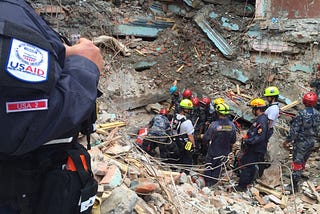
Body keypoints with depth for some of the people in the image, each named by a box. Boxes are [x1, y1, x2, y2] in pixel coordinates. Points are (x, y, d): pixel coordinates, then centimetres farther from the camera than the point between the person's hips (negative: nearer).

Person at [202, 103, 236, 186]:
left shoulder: (214, 124, -25)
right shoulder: (232, 125, -11)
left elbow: (206, 138, -19)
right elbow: (233, 141, 0)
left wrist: (207, 142, 4)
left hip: (213, 151, -4)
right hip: (225, 152, 4)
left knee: (209, 167, 16)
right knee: (218, 168, 21)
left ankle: (207, 183, 27)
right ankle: (213, 182, 33)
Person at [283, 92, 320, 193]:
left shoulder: (301, 114, -20)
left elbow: (294, 130, -18)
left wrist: (287, 141, -9)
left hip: (301, 142, -6)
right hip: (312, 143, 6)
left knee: (297, 162, -1)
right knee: (303, 160, 23)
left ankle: (294, 185, 1)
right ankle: (298, 175, 42)